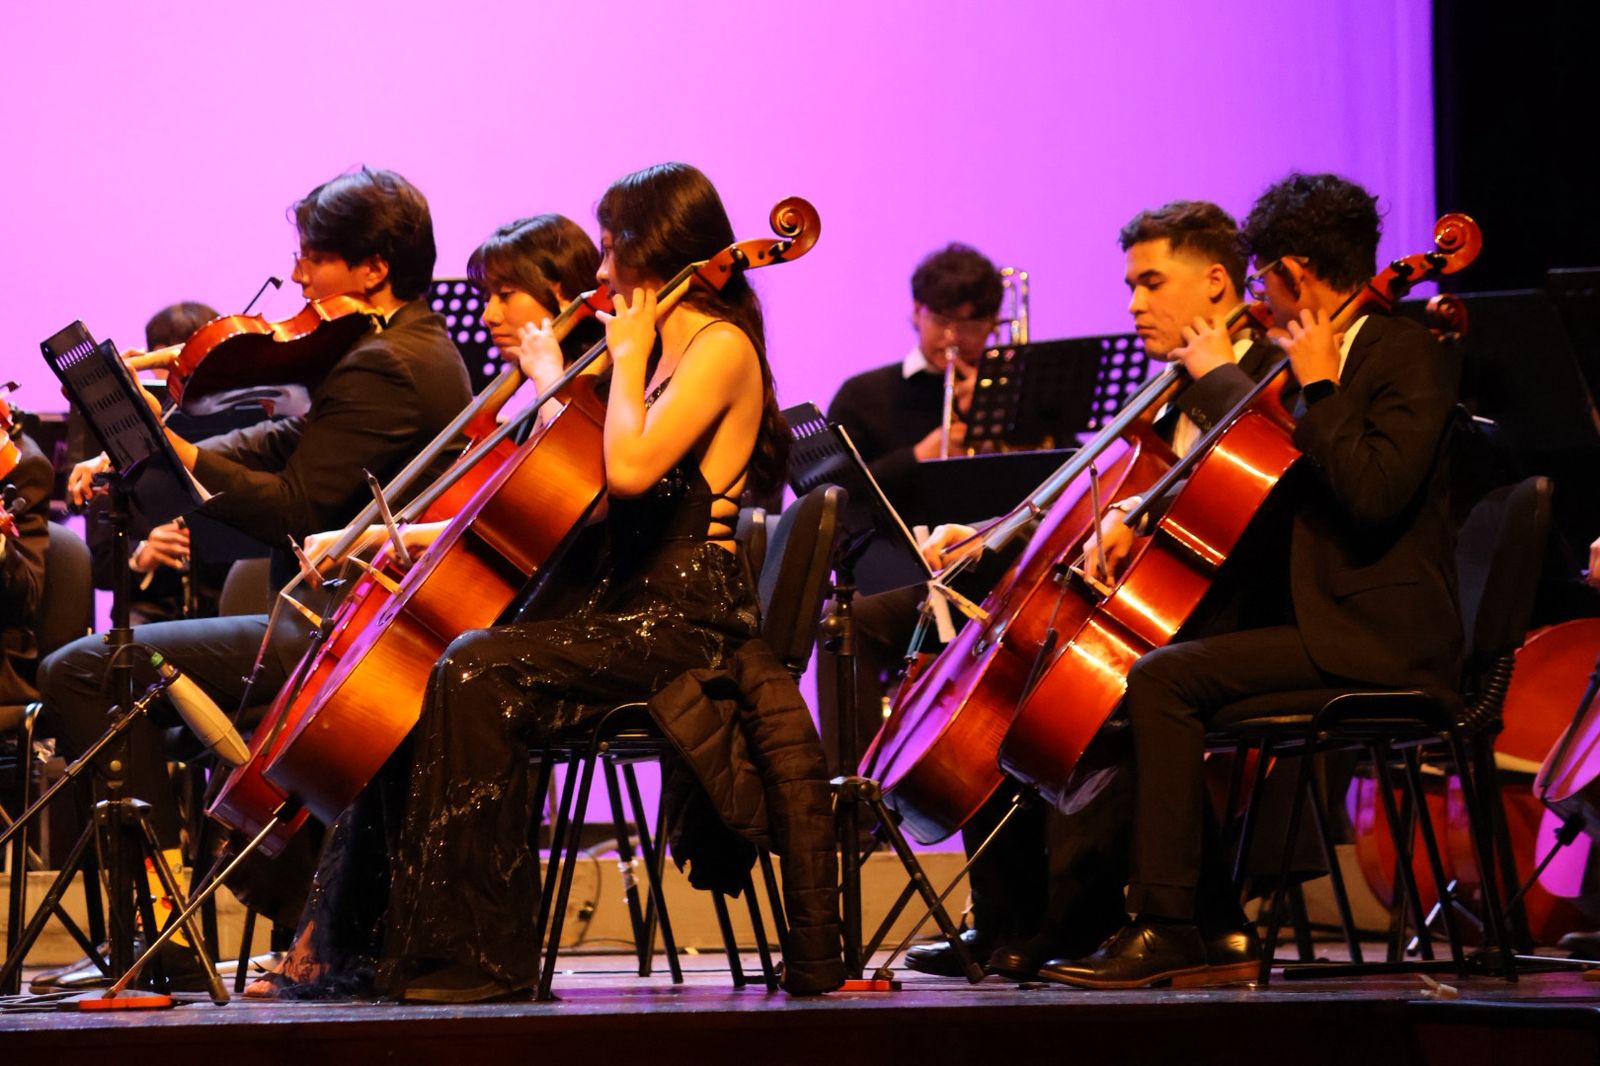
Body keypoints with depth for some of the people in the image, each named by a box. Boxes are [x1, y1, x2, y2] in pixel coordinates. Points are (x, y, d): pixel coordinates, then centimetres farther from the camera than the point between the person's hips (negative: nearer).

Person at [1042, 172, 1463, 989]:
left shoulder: (1410, 355, -11)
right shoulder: (1348, 353, 17)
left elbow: (1372, 491, -25)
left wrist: (1317, 386, -16)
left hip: (1382, 639, -10)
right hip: (1333, 622, 10)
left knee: (1163, 677, -20)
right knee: (1162, 678, 9)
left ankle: (1164, 925, -18)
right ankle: (1217, 928, 4)